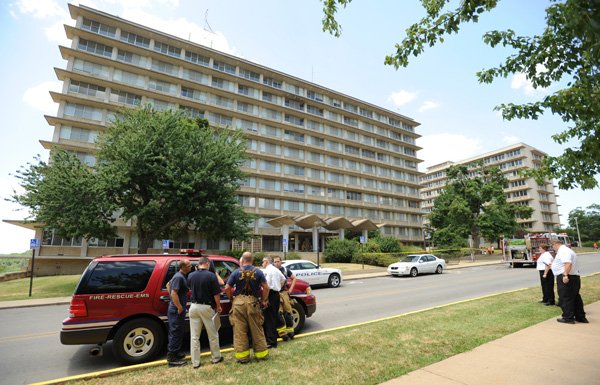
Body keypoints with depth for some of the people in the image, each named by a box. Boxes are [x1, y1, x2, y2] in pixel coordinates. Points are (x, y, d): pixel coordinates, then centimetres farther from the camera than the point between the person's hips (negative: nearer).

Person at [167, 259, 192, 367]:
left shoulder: (180, 276, 11)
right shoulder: (179, 277, -21)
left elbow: (168, 284, 24)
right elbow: (174, 293, -27)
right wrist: (180, 307, -22)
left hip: (176, 310, 10)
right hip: (177, 310, -10)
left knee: (179, 332, 19)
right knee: (175, 333, -2)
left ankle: (175, 353, 31)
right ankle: (172, 358, 7)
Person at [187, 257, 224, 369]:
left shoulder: (191, 275, -1)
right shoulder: (211, 275, -14)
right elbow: (216, 293, -12)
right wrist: (218, 306, 2)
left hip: (194, 307, 4)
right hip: (207, 307, -3)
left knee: (194, 336, 11)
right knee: (212, 334, 13)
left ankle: (195, 362, 17)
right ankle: (216, 357, 26)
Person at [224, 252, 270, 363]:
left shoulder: (236, 272, 0)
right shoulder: (258, 272, 1)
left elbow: (227, 288, -4)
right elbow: (266, 287, -4)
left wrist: (231, 298, 11)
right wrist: (263, 300, 7)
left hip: (238, 303, -1)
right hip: (253, 302, 1)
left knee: (239, 331, 9)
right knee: (257, 330, 12)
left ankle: (242, 356, 15)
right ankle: (261, 354, 21)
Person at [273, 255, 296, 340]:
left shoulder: (285, 270, 6)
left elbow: (294, 278, 17)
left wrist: (291, 289, 9)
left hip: (284, 293, 3)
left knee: (288, 312, 5)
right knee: (279, 313, -7)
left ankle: (290, 331, 19)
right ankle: (283, 332, 1)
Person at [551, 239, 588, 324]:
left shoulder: (563, 251, -15)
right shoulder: (566, 250, 19)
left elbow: (568, 263, -28)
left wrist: (565, 275, -31)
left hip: (565, 278, -11)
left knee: (565, 299, -3)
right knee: (575, 298, 16)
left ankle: (568, 318, 3)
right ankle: (581, 317, 24)